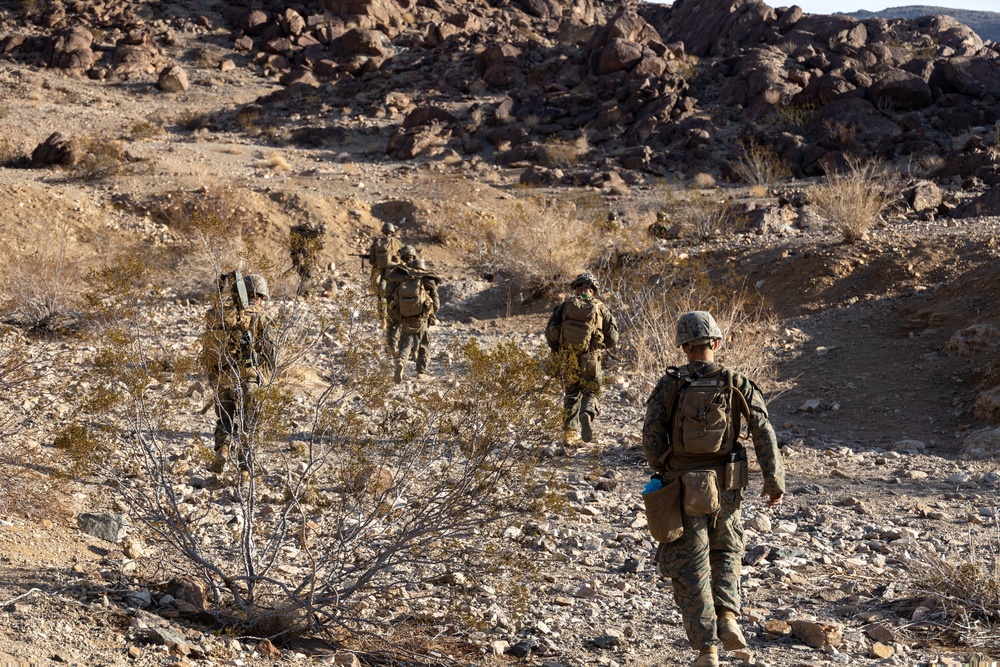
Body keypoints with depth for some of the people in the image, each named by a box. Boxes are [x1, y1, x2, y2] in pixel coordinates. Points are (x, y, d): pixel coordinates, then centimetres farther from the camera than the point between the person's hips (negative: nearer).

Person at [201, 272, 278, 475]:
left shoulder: (218, 315, 5)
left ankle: (222, 450, -7)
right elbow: (270, 351, -8)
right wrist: (267, 376, 6)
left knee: (225, 418, 14)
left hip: (222, 377, 2)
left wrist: (212, 373, 18)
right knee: (248, 419, 14)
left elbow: (207, 347, 8)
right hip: (250, 378, -2)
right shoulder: (260, 318, -6)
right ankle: (245, 459, 19)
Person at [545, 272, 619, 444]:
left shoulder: (565, 306, 3)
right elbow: (612, 339, 2)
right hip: (590, 359, -2)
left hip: (568, 359, 2)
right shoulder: (600, 308, 2)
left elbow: (550, 332, 0)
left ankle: (569, 430, 14)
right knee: (591, 393, 11)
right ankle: (587, 414, -20)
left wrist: (558, 350, 16)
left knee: (571, 393, 18)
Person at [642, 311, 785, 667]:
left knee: (690, 567, 6)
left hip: (682, 487, -2)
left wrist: (663, 469, 10)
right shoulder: (737, 384, -3)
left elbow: (651, 438, -9)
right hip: (725, 487, 2)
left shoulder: (669, 385, -7)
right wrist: (774, 480, -4)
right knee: (726, 551, 26)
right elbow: (763, 433, -9)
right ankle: (728, 618, 6)